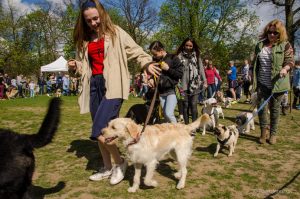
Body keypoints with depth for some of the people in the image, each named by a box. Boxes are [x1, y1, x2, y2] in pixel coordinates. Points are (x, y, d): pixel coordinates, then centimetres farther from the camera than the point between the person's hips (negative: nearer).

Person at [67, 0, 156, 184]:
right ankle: (108, 168, 29)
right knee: (102, 131, 11)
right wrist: (75, 66, 4)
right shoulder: (84, 39, 18)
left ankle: (120, 162, 10)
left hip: (112, 85, -6)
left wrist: (147, 63, -20)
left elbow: (135, 50, -2)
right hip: (94, 85, 6)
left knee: (99, 132, -15)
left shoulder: (116, 32, 4)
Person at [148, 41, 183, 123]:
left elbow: (180, 74, -7)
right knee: (165, 115, 9)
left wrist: (168, 69, -17)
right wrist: (151, 79, 0)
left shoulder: (173, 58, -6)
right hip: (161, 92, 6)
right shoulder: (155, 60, 8)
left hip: (172, 91, -6)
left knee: (169, 114, -17)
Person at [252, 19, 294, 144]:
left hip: (277, 84, -2)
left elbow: (290, 61, -6)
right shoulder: (260, 45, 7)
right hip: (262, 84, 3)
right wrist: (254, 80, 9)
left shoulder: (285, 45, -2)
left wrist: (285, 68, -28)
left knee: (274, 108, 7)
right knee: (261, 107, 1)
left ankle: (273, 134, 20)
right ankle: (263, 132, 17)